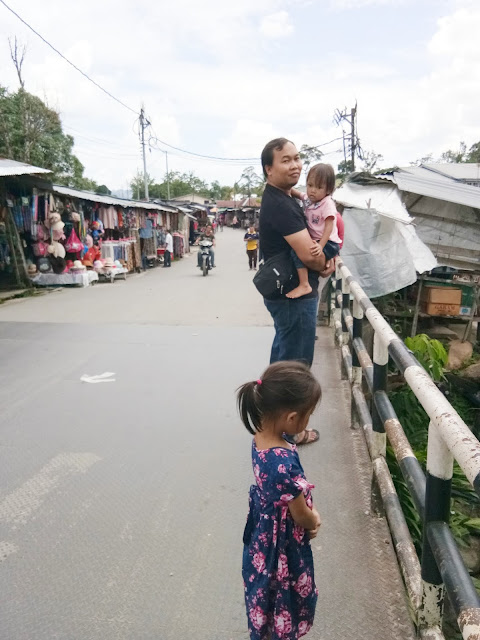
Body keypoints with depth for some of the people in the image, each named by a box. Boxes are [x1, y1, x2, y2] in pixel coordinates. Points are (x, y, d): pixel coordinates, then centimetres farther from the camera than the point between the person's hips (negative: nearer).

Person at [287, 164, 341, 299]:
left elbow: (329, 227, -23)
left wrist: (320, 246, -36)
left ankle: (304, 285, -27)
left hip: (328, 244, -10)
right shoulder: (309, 199, 9)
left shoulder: (327, 203, -15)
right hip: (315, 241, 10)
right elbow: (298, 194, 28)